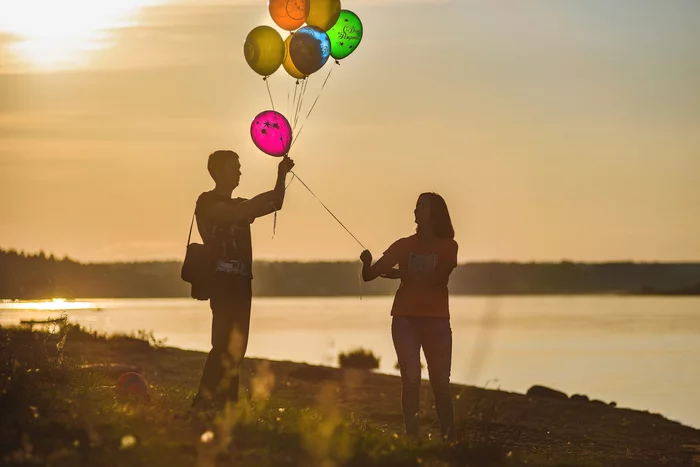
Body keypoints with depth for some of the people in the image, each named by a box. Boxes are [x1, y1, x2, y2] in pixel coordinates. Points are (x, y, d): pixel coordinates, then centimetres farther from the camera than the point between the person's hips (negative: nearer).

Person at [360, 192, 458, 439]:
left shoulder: (447, 246, 4)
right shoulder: (404, 245, 10)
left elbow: (436, 277, -14)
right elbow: (369, 276, 4)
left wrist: (402, 274, -21)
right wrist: (368, 263, -18)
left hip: (436, 320, -1)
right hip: (405, 319, 1)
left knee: (440, 382, -2)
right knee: (411, 379, -8)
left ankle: (449, 436, 0)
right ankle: (412, 435, -9)